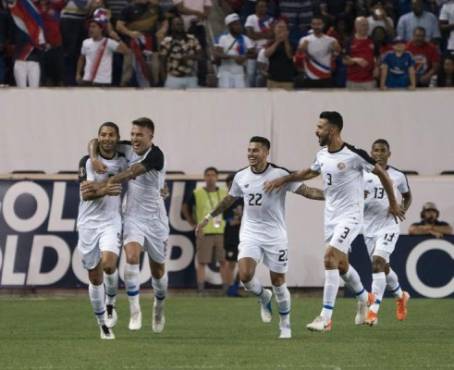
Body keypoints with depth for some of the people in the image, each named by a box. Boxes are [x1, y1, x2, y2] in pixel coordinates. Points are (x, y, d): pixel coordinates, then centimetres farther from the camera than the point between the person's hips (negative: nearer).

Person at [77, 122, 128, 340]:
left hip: (111, 222, 1)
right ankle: (103, 324, 17)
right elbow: (85, 193, -15)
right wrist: (104, 191, -34)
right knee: (95, 277, 3)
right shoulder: (88, 162, -4)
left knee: (108, 264, -25)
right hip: (89, 222, 0)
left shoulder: (123, 161, 5)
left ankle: (110, 304, 2)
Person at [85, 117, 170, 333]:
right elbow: (96, 142, 5)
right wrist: (94, 158, -16)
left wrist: (102, 184, -37)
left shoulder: (155, 155, -19)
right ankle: (134, 311, -17)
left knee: (158, 269, 10)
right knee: (131, 257, -22)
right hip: (132, 216, 3)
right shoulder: (128, 149, -2)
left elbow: (131, 173, -31)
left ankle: (159, 308, 37)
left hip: (154, 218, -3)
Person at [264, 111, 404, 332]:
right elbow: (309, 173, 26)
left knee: (330, 258, -20)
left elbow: (381, 173, -6)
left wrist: (393, 203, 2)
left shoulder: (353, 155, -17)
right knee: (341, 264, 17)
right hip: (331, 216, 8)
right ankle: (364, 299, 43)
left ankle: (326, 318, -19)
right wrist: (283, 179, 16)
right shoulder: (322, 155, 5)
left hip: (350, 216, -8)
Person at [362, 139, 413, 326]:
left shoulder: (398, 176, 1)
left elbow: (407, 196, 17)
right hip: (369, 226, 3)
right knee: (383, 267, 15)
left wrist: (402, 210, -3)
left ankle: (373, 310, -23)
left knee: (378, 262, -20)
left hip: (388, 226, -3)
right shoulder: (362, 175, 2)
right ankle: (400, 296, 43)